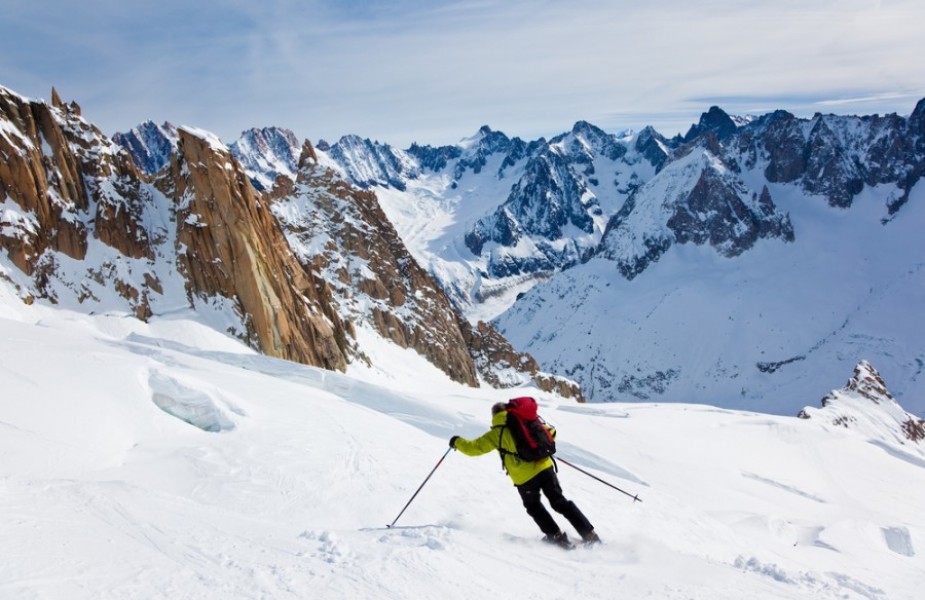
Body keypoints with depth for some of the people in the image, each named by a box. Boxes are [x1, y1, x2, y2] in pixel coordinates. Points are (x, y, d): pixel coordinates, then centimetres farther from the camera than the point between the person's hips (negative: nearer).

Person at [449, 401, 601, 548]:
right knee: (560, 502, 18)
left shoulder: (496, 433, 2)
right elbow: (550, 434, 17)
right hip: (544, 467, 3)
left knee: (534, 507, 24)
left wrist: (457, 441, 24)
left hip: (524, 478, -3)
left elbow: (473, 448, 6)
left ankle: (557, 537, 16)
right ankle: (589, 534, 14)